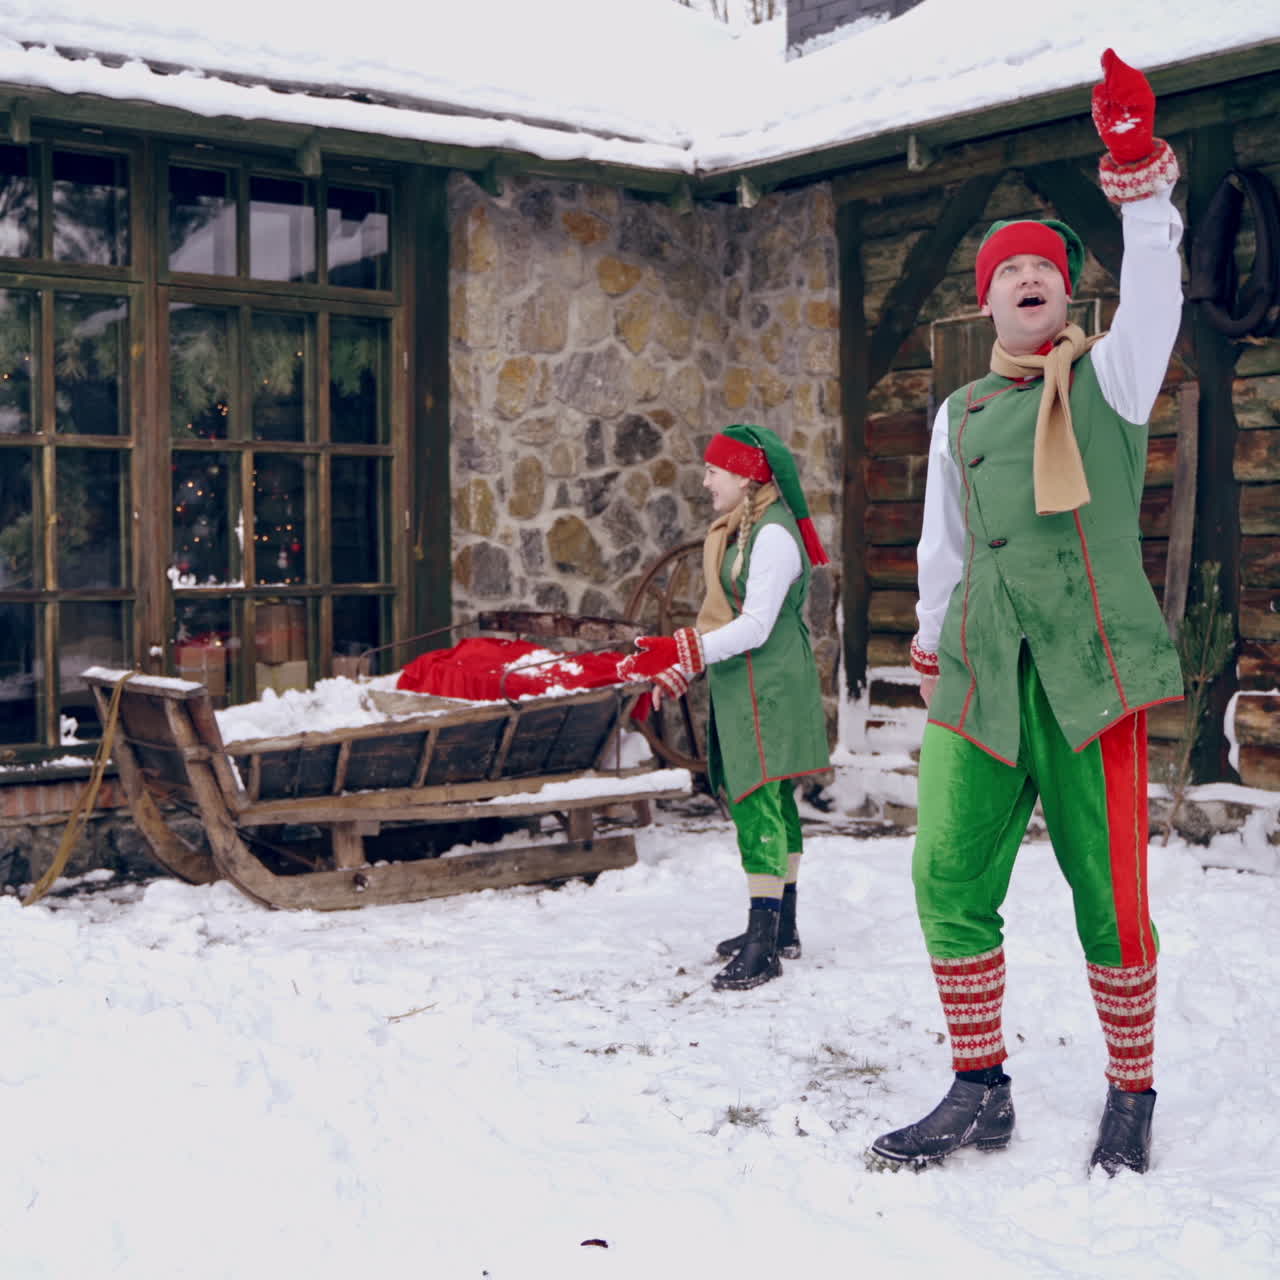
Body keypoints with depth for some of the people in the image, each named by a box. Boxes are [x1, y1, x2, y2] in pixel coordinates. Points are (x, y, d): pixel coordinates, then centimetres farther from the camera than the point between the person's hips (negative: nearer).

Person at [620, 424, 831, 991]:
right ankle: (781, 928, 24)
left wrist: (680, 652, -28)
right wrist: (679, 669, 20)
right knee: (769, 805, 15)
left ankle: (762, 946, -12)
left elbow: (756, 625, -23)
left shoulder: (773, 535, -16)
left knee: (759, 805, -13)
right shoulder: (736, 529, 14)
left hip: (767, 689, -10)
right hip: (739, 687, 10)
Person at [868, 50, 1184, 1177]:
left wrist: (1137, 167, -22)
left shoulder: (1108, 378, 8)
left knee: (1108, 889, -2)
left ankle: (1132, 1098, 16)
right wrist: (930, 654, 20)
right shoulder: (959, 414, 19)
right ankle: (980, 1093, 13)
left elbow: (1156, 293, -11)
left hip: (1090, 662, -3)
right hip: (979, 675, 4)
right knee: (949, 879, -2)